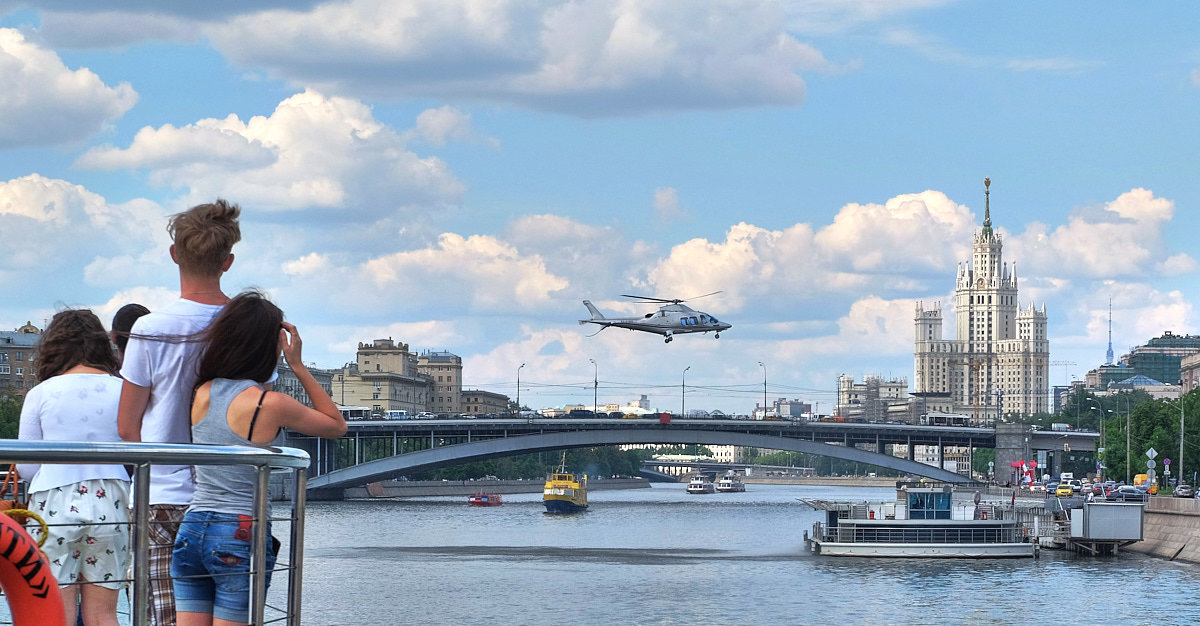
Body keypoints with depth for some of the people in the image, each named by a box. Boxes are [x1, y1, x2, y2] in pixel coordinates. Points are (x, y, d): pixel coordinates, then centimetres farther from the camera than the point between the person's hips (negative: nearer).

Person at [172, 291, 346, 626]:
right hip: (242, 536, -5)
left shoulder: (203, 393, 4)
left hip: (191, 531, 6)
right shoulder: (271, 404, -13)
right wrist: (298, 366, 3)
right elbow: (337, 426, 3)